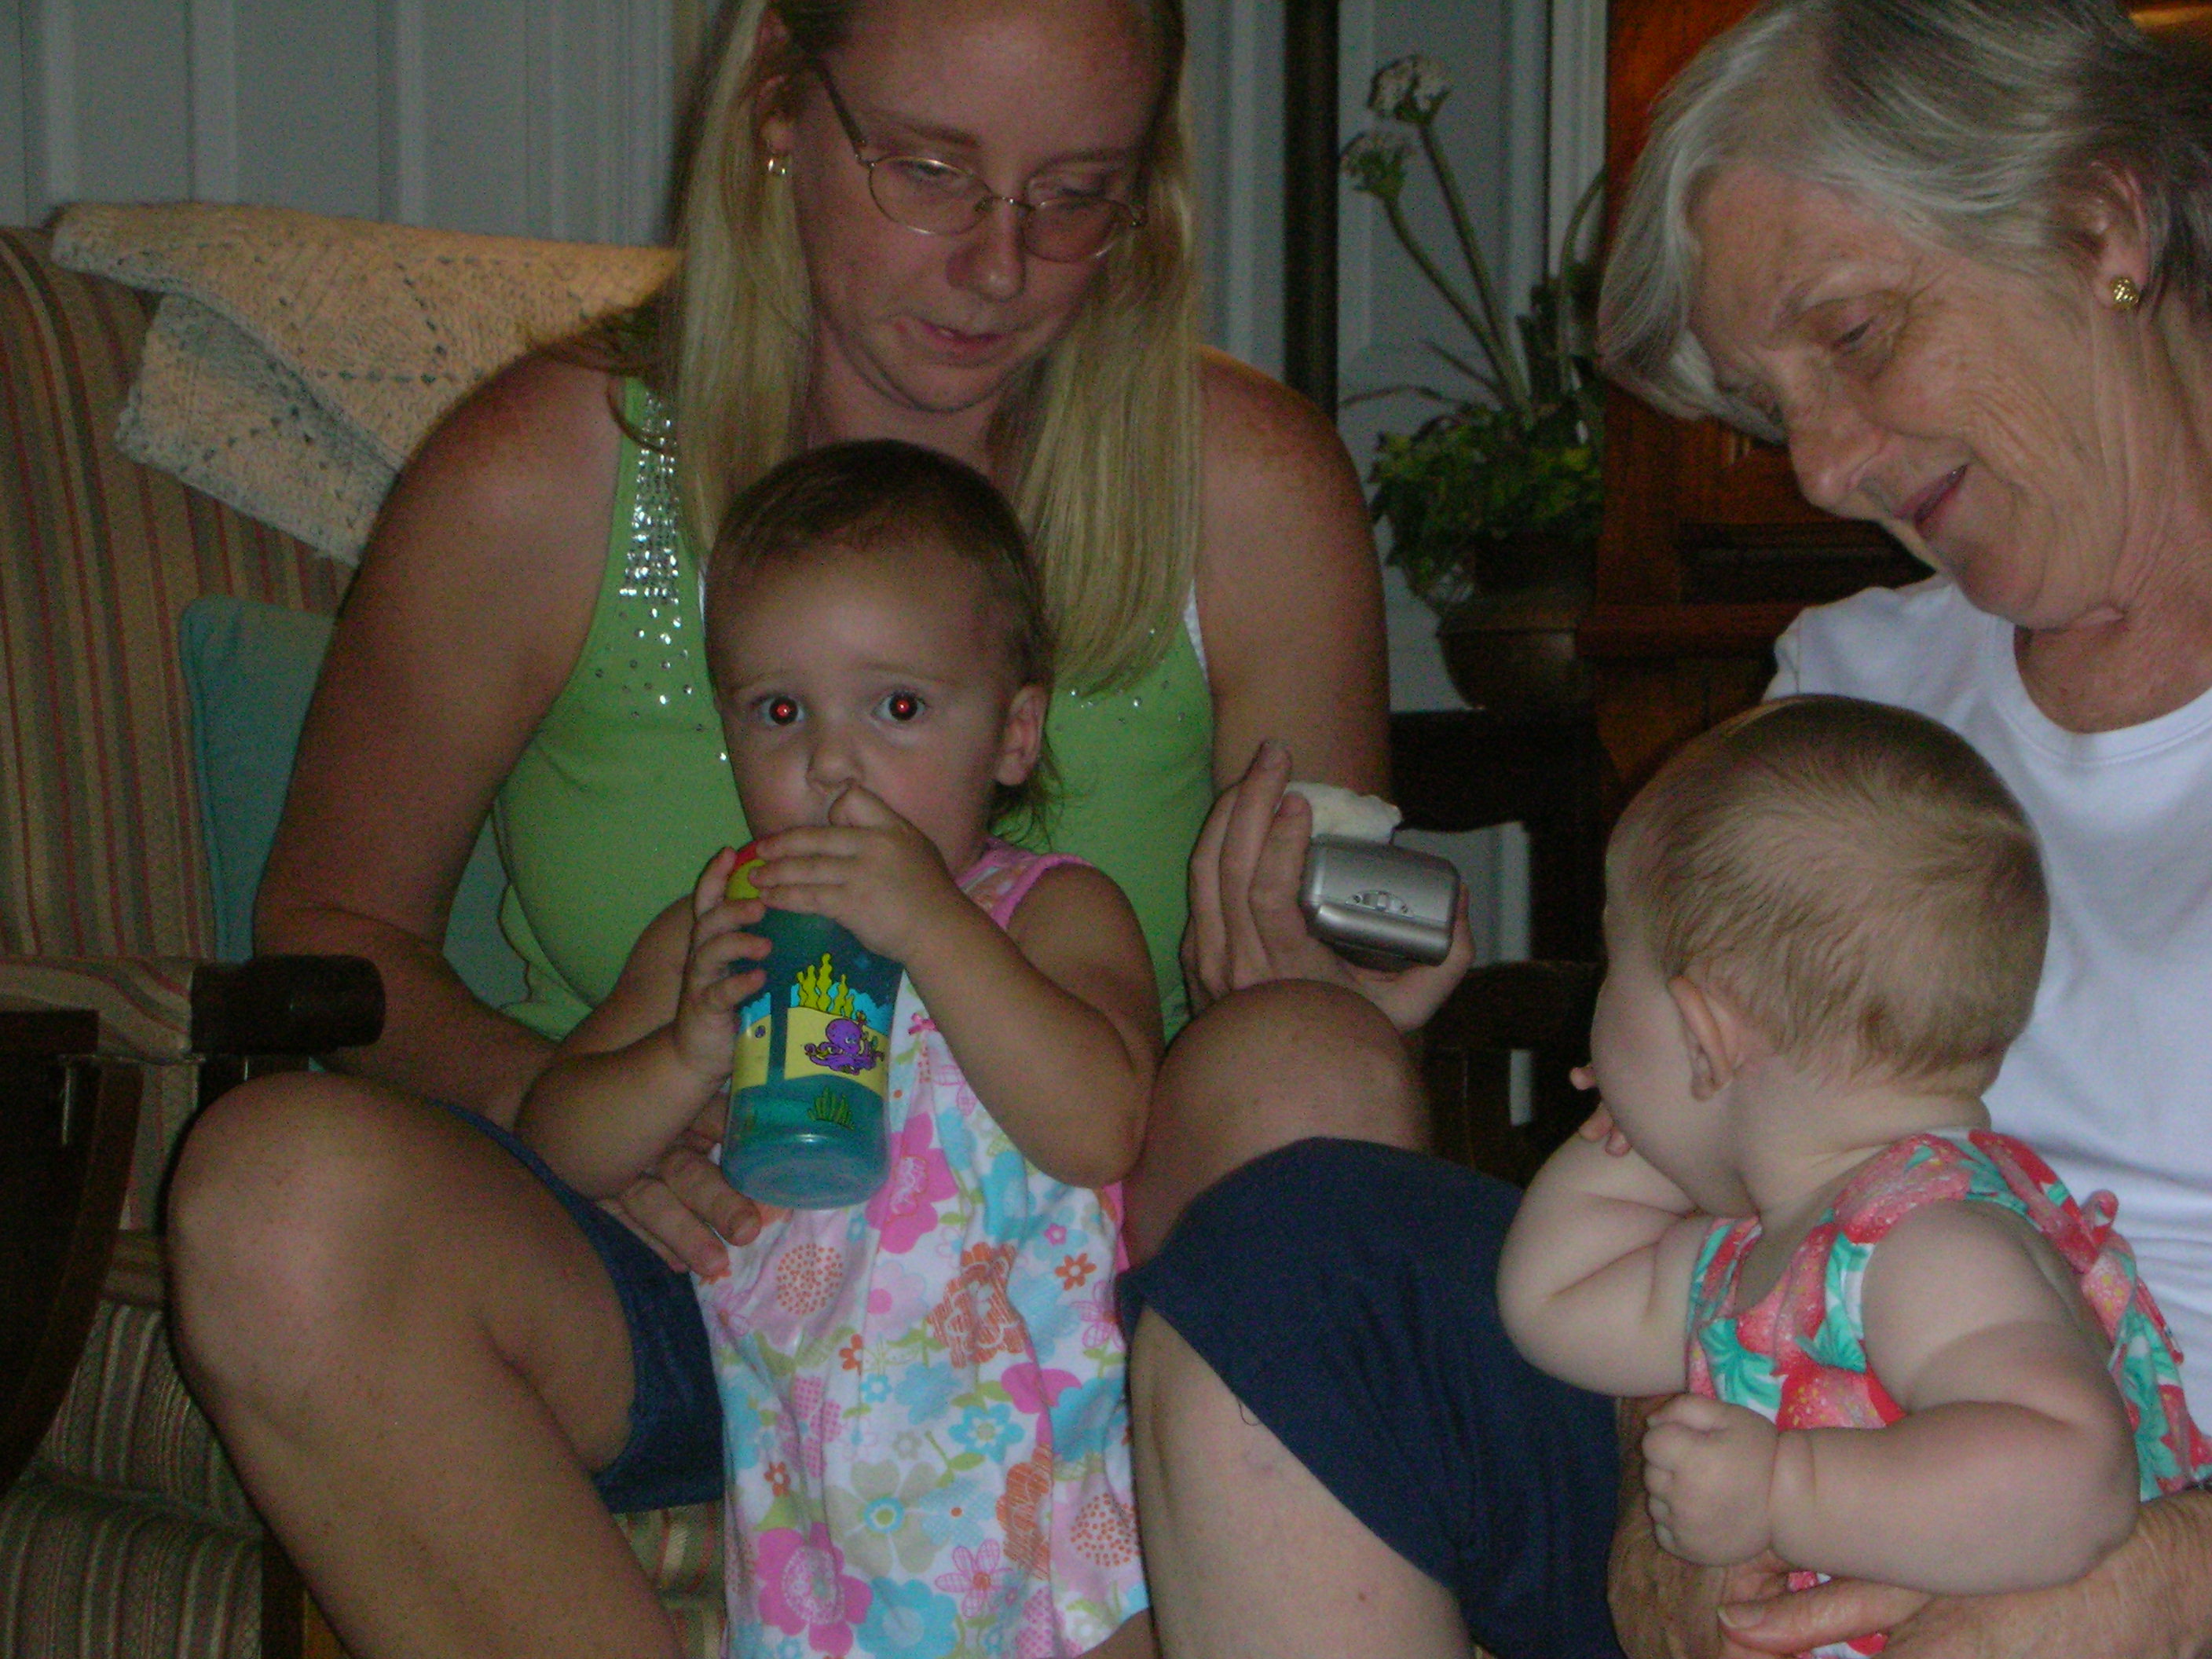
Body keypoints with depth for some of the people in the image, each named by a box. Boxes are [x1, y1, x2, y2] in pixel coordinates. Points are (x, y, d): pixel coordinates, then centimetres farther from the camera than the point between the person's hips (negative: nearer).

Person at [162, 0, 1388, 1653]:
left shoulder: (1251, 489, -4)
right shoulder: (536, 487, -7)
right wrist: (555, 1096, -16)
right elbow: (333, 919, 5)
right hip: (662, 1273, 0)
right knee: (282, 1182, -30)